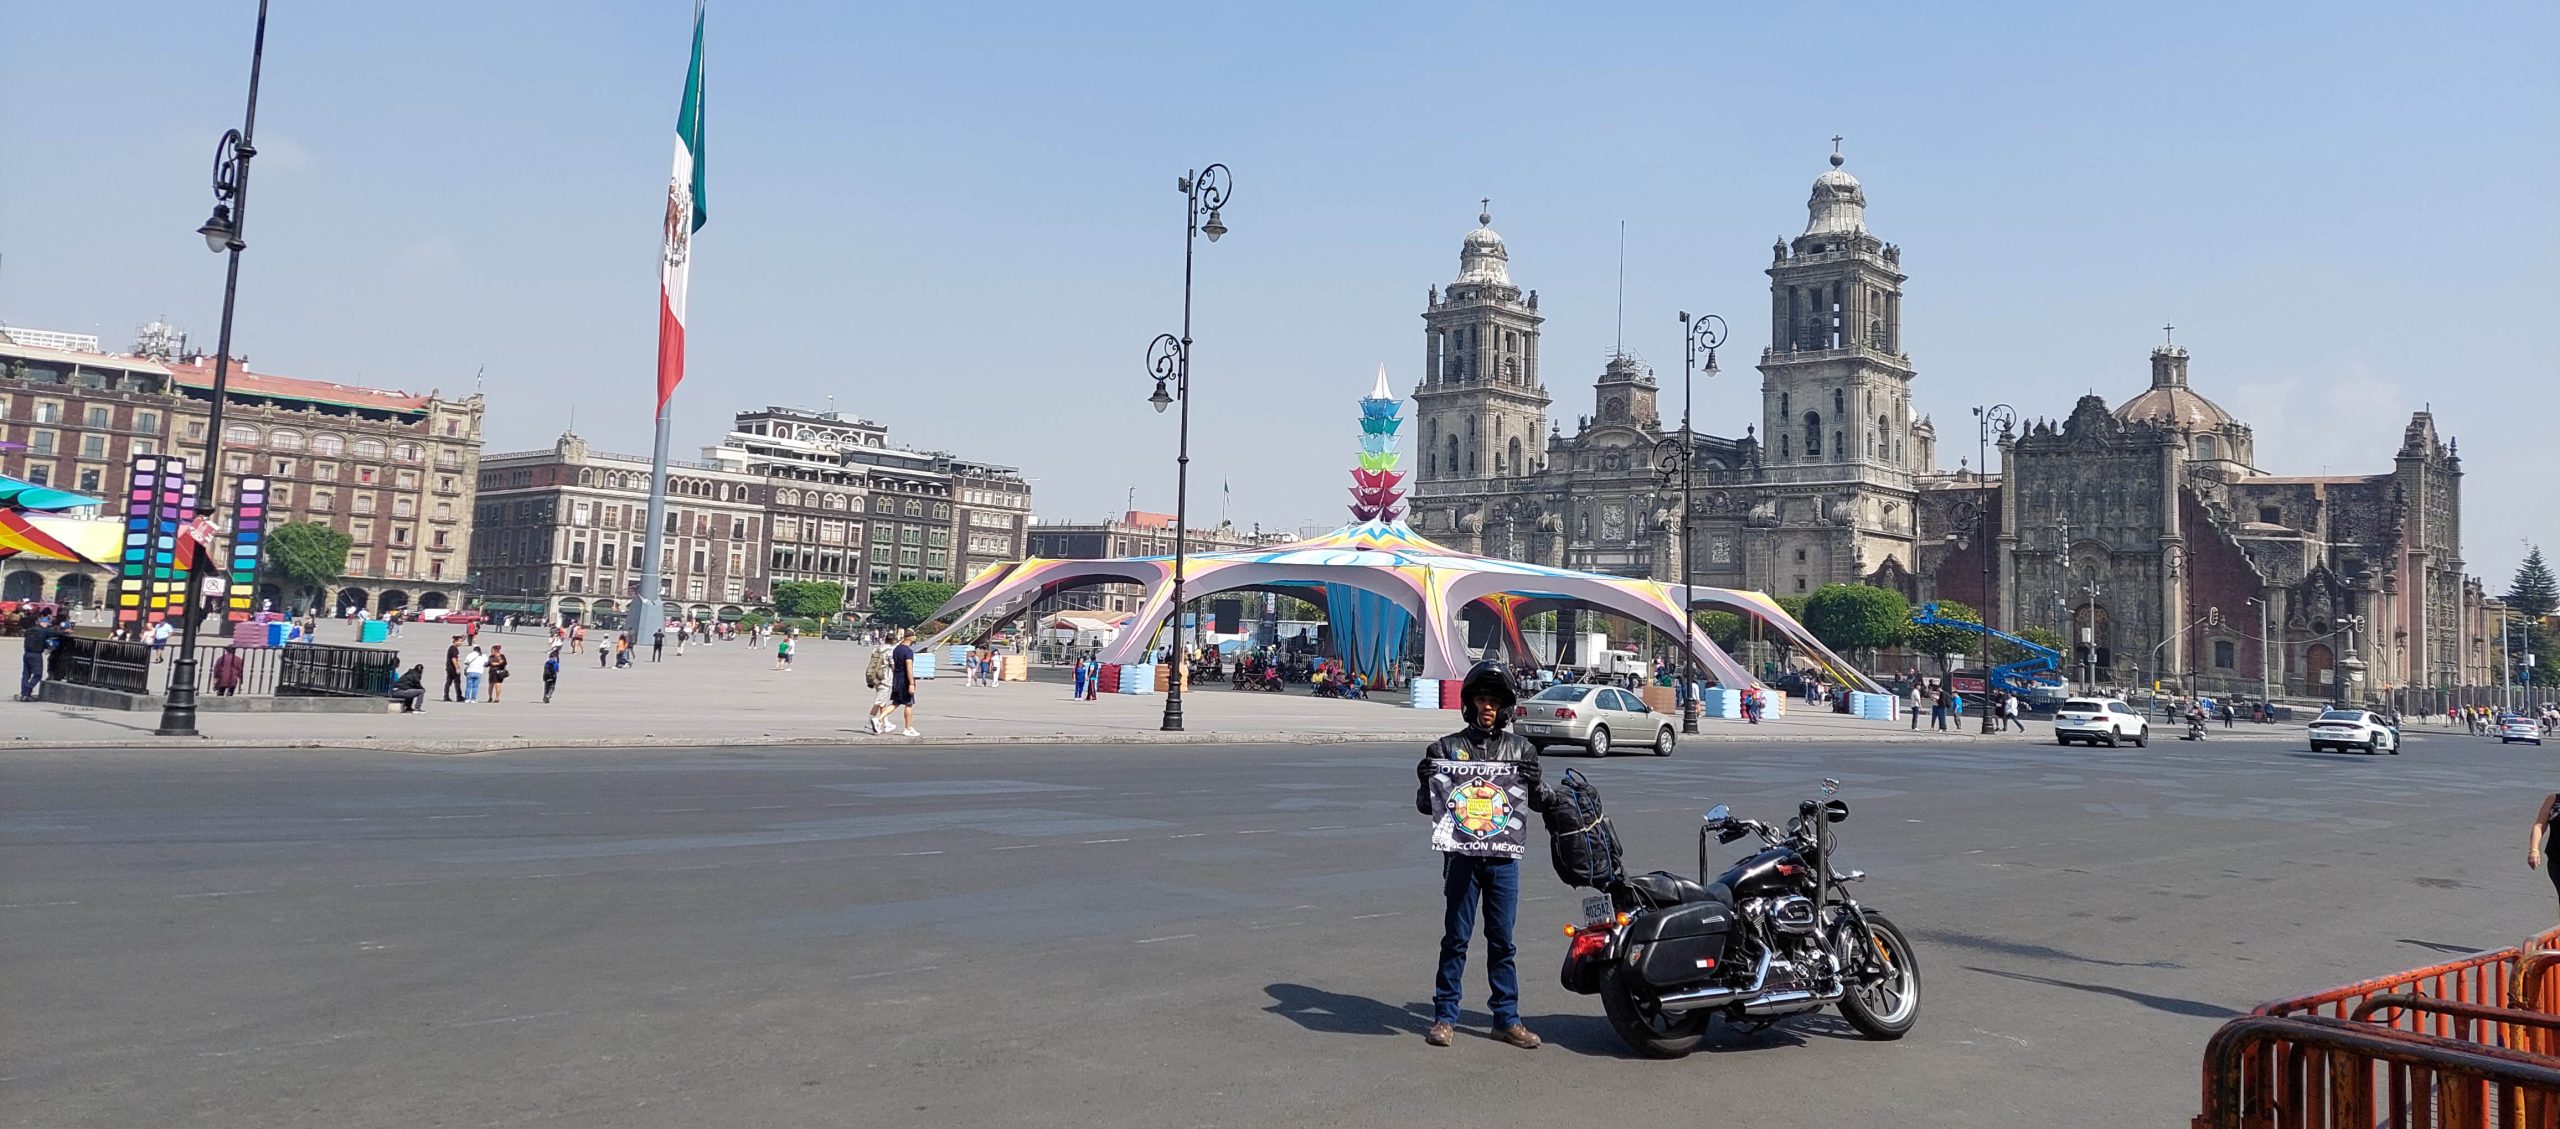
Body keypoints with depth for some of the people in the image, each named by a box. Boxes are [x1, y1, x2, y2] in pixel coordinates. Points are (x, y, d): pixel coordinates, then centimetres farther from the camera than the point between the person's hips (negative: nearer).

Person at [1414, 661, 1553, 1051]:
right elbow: (1426, 805, 5)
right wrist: (1427, 781, -15)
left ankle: (1506, 1018, 18)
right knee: (1456, 937, 3)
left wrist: (1535, 785, -13)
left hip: (1504, 857, 2)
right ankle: (1445, 1016, 13)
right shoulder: (1448, 747, 4)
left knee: (1502, 939, 9)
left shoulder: (1521, 748, 9)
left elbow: (1538, 801, 8)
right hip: (1462, 854, -2)